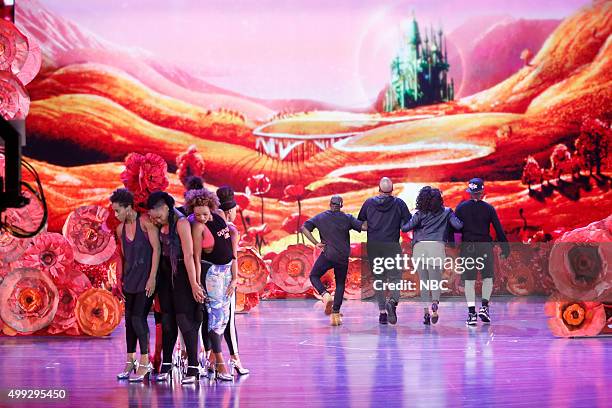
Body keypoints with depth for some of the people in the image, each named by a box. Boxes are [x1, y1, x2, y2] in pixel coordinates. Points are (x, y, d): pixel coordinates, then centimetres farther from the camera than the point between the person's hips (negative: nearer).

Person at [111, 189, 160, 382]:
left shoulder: (145, 222, -10)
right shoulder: (120, 229, 11)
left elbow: (156, 249, -13)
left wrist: (152, 278, -17)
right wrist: (121, 280, 17)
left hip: (146, 279, -7)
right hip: (130, 279, 7)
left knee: (138, 318, -13)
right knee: (129, 319, 7)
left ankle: (145, 363, -7)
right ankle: (130, 362, 16)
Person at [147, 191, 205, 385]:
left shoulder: (181, 223, -15)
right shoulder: (160, 225, 7)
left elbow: (188, 256, -19)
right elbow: (157, 251, 11)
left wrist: (193, 284, -21)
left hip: (181, 274, -7)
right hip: (165, 274, 7)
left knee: (185, 319, -7)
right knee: (167, 320, 8)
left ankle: (193, 368, -4)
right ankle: (166, 365, 14)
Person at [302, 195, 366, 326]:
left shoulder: (320, 217, 5)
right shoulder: (347, 218, 2)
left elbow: (304, 228, -3)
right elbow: (364, 226, -8)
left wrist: (315, 243, -4)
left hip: (327, 255, -1)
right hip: (343, 257, 1)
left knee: (314, 276, 16)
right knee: (340, 284, 14)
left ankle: (325, 295, -11)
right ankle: (336, 313, 6)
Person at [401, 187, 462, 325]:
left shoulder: (420, 214, 9)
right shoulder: (446, 212, 10)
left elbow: (405, 228, -1)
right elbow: (458, 225, -1)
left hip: (419, 247, 1)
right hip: (437, 246, -1)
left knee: (424, 282, 10)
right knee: (436, 280, 6)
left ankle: (426, 312, 3)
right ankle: (435, 303, -24)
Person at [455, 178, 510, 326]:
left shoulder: (461, 207, 1)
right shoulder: (488, 208, -1)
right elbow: (499, 229, 0)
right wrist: (505, 248, 6)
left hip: (467, 247, 1)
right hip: (485, 247, -1)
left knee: (469, 281, 3)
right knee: (488, 278, 12)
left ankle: (471, 313, -1)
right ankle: (484, 306, -2)